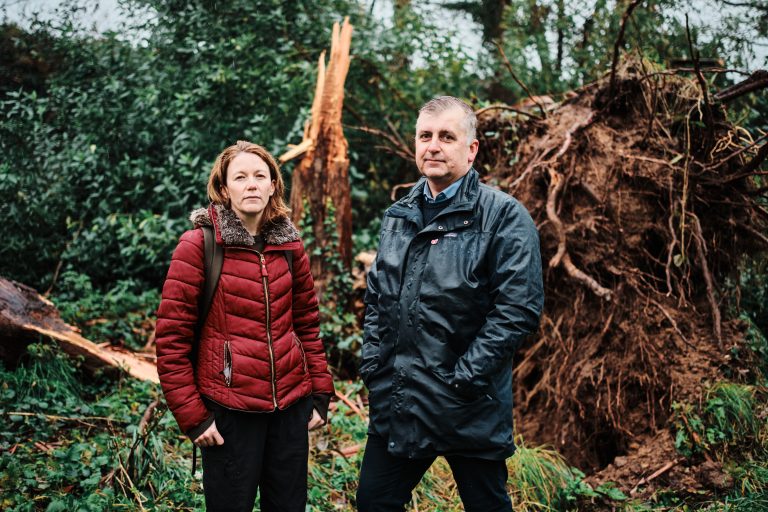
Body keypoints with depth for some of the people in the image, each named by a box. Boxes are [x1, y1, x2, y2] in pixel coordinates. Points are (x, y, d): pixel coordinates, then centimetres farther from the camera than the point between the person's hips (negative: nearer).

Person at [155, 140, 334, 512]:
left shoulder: (289, 245, 6)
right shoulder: (198, 245, -8)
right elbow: (172, 338, -9)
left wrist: (320, 393, 8)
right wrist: (191, 415, -10)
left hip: (291, 404, 4)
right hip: (229, 410, -4)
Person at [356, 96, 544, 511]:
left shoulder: (504, 217, -9)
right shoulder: (398, 217, 12)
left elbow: (518, 309, -16)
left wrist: (465, 377, -17)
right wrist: (373, 365, 7)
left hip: (469, 411, -5)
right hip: (395, 402, 6)